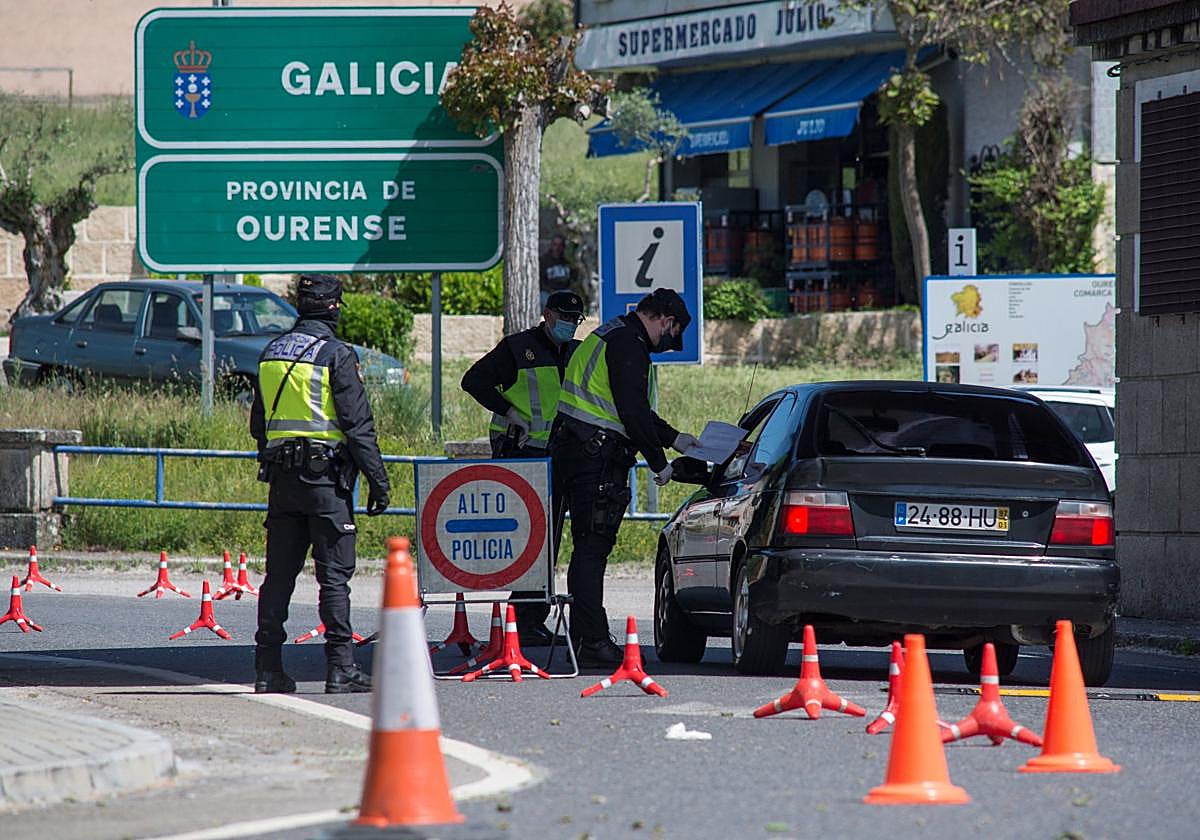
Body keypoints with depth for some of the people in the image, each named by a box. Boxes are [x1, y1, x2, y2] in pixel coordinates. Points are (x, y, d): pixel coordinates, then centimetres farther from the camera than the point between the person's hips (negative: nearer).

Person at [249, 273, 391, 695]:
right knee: (334, 575, -3)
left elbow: (258, 423, 18)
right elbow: (358, 424, -12)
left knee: (279, 575, 9)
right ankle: (340, 667, -6)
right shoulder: (336, 355, -9)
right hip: (326, 477, -6)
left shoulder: (272, 353, 11)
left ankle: (268, 667, 8)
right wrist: (378, 480, -9)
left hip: (282, 480, 6)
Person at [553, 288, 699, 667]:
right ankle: (593, 641, -14)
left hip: (574, 451, 11)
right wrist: (658, 462, -9)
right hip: (596, 457, -11)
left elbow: (635, 409, 31)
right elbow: (633, 411, -17)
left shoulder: (613, 336, 22)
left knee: (589, 548, 13)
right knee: (592, 547, -11)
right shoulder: (628, 345, -12)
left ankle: (585, 638, 16)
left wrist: (674, 438, 31)